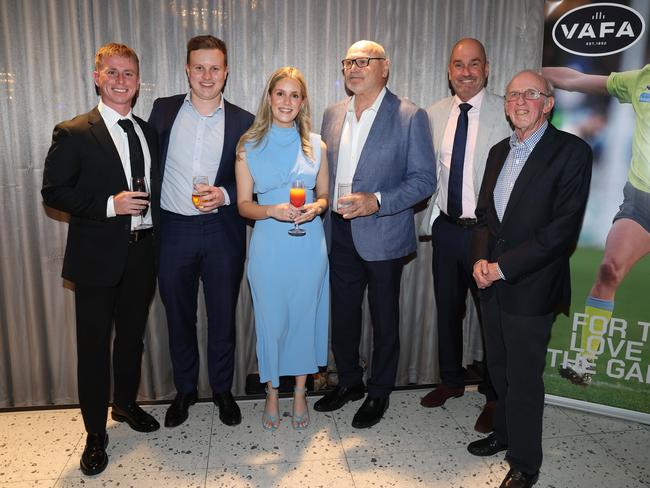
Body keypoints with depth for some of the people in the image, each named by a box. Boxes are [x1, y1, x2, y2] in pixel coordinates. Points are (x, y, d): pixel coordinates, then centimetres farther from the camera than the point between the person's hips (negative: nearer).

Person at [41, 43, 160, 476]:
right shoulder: (73, 133, -7)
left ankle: (126, 404, 42)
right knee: (94, 346, 6)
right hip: (98, 257, -5)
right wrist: (109, 205, -21)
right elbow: (53, 192, -10)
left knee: (132, 338, 19)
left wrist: (154, 227, 4)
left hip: (142, 254, 5)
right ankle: (95, 435, 23)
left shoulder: (148, 132, 10)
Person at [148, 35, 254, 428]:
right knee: (179, 318, 14)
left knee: (223, 317, 10)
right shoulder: (164, 110, 4)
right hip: (173, 230, 1)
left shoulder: (243, 122, 1)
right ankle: (185, 390, 34)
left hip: (223, 231, -1)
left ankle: (223, 390, 31)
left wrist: (223, 196, -16)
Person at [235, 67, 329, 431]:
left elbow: (324, 196, 12)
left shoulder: (316, 145, 4)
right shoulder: (249, 147, 0)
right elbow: (244, 205, 1)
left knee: (305, 317, 11)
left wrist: (315, 207, -11)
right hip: (269, 245, -1)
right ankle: (272, 395, 30)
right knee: (271, 319, 8)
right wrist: (273, 210, -18)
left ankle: (300, 394, 31)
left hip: (308, 244, 1)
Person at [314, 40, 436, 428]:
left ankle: (379, 393, 31)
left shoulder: (410, 117, -8)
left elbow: (424, 179, -11)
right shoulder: (333, 114, 9)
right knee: (343, 315, 16)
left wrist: (376, 201, -22)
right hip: (340, 233, 5)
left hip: (382, 235, -5)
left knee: (384, 320, 10)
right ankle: (349, 382, 38)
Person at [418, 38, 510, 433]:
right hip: (446, 227, 5)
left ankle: (495, 396, 30)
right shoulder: (436, 114, 6)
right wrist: (429, 217, 6)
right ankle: (452, 380, 40)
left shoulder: (507, 113, -9)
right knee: (447, 308, 17)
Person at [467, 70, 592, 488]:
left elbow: (563, 228, -17)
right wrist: (481, 259, -3)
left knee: (524, 378, 6)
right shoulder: (499, 152, 12)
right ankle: (505, 433, 43)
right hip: (493, 282, 6)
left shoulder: (571, 151, -10)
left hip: (531, 288, -6)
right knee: (499, 370, 20)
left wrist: (503, 267, -17)